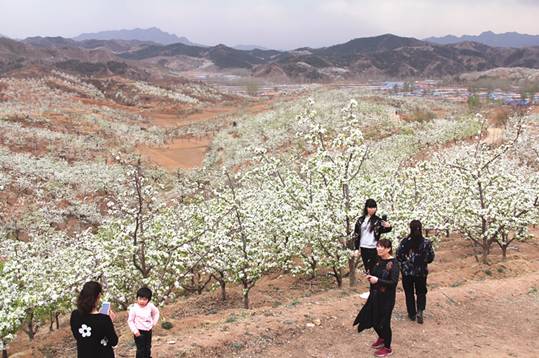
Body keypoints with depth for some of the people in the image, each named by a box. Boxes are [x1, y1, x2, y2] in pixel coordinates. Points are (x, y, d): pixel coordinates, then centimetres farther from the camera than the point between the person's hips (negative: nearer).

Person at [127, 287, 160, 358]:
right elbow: (130, 321, -12)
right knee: (140, 349, 0)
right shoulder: (134, 308, -19)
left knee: (148, 348, 19)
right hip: (139, 332, -5)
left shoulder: (150, 306, -8)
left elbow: (156, 312, 12)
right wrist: (135, 330, -17)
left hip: (148, 331, 5)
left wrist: (154, 322, 6)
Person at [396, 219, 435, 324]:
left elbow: (398, 256, -10)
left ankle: (412, 314, 20)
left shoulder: (405, 242, -15)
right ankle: (420, 311, -4)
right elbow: (431, 257, -3)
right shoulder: (426, 243, -12)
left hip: (407, 272, 0)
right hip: (421, 272, 1)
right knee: (421, 292, 16)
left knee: (409, 293, 14)